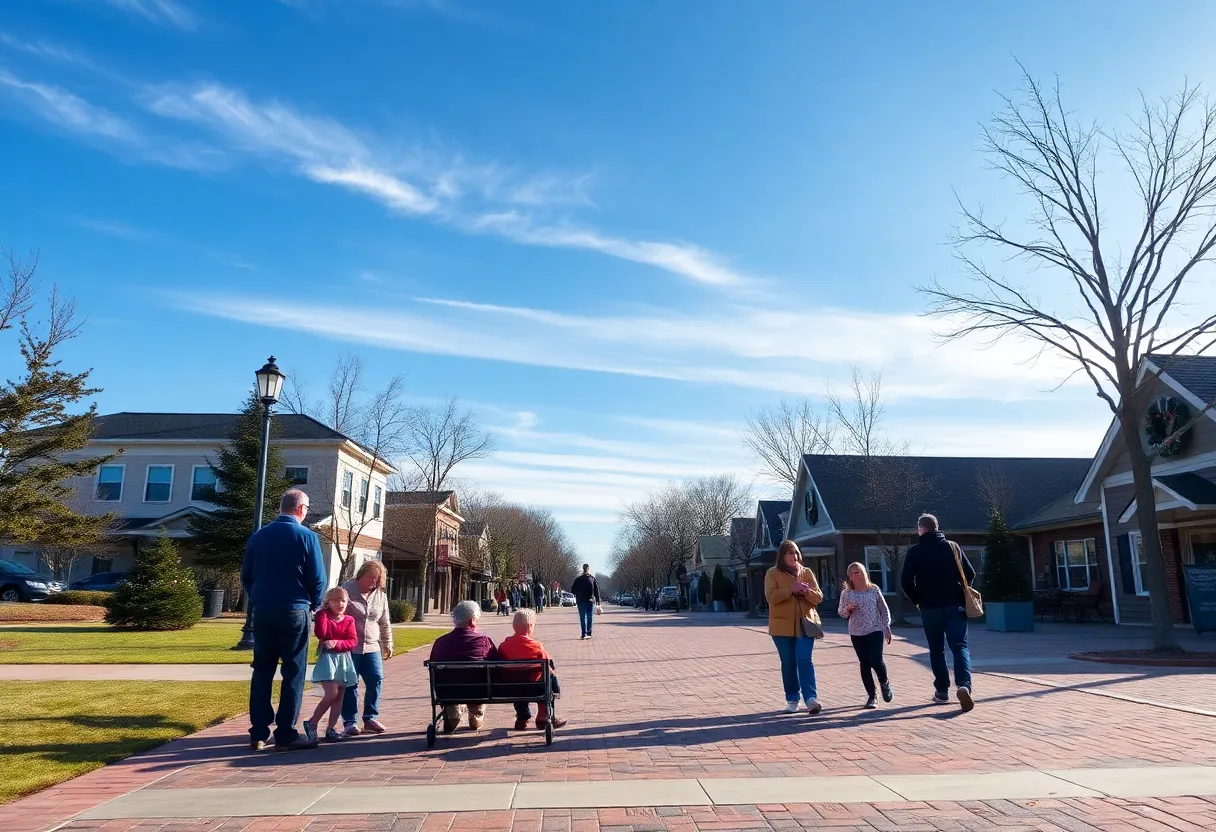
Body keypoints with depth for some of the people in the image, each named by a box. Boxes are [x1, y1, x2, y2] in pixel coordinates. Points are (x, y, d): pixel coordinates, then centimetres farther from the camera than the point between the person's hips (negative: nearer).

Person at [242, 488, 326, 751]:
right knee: (293, 674, 1)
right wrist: (314, 606, 8)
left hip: (263, 611, 5)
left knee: (262, 672, 10)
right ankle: (285, 735, 2)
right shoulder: (306, 536, -8)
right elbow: (317, 578, -9)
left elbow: (246, 575, 10)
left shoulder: (259, 535, 6)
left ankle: (258, 734, 12)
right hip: (294, 611, -5)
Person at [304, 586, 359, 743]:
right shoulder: (323, 616, -2)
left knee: (339, 697, 6)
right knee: (331, 694, -15)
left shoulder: (349, 620, 6)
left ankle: (331, 729, 14)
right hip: (327, 658, -4)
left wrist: (337, 643, -19)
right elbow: (320, 634, -21)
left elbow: (353, 641, -4)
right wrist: (323, 613, -17)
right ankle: (312, 723, 2)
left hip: (344, 660, 5)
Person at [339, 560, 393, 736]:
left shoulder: (380, 596, 9)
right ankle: (349, 721, 8)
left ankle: (370, 718, 12)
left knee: (376, 680, -1)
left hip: (372, 646, 5)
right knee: (350, 684, 0)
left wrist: (388, 644, 17)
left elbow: (384, 623, 17)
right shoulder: (347, 589, -7)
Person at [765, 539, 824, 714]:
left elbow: (818, 597, 5)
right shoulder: (773, 574, 0)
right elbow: (771, 596, -13)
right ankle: (792, 699, 17)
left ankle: (811, 698, -11)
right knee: (788, 664, 6)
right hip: (782, 626, -1)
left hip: (805, 624, 1)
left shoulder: (807, 573, 9)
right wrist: (791, 590, -20)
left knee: (804, 660, -9)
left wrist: (807, 591, -16)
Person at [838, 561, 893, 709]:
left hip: (875, 631, -1)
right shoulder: (846, 593, 0)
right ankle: (871, 696, 12)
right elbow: (841, 613, 7)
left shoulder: (874, 590, 0)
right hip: (856, 633, 1)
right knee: (864, 663, 3)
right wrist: (848, 609, -14)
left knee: (876, 661, -11)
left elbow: (884, 610, 6)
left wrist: (887, 628, 3)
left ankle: (885, 683, 21)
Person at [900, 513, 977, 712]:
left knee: (937, 650, 12)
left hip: (930, 607, -1)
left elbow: (905, 581, -7)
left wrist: (917, 600, 7)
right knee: (960, 646, -2)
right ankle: (964, 686, -22)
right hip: (955, 606, 1)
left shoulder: (915, 551, -3)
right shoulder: (953, 547, 5)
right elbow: (970, 574, 6)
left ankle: (942, 691, 14)